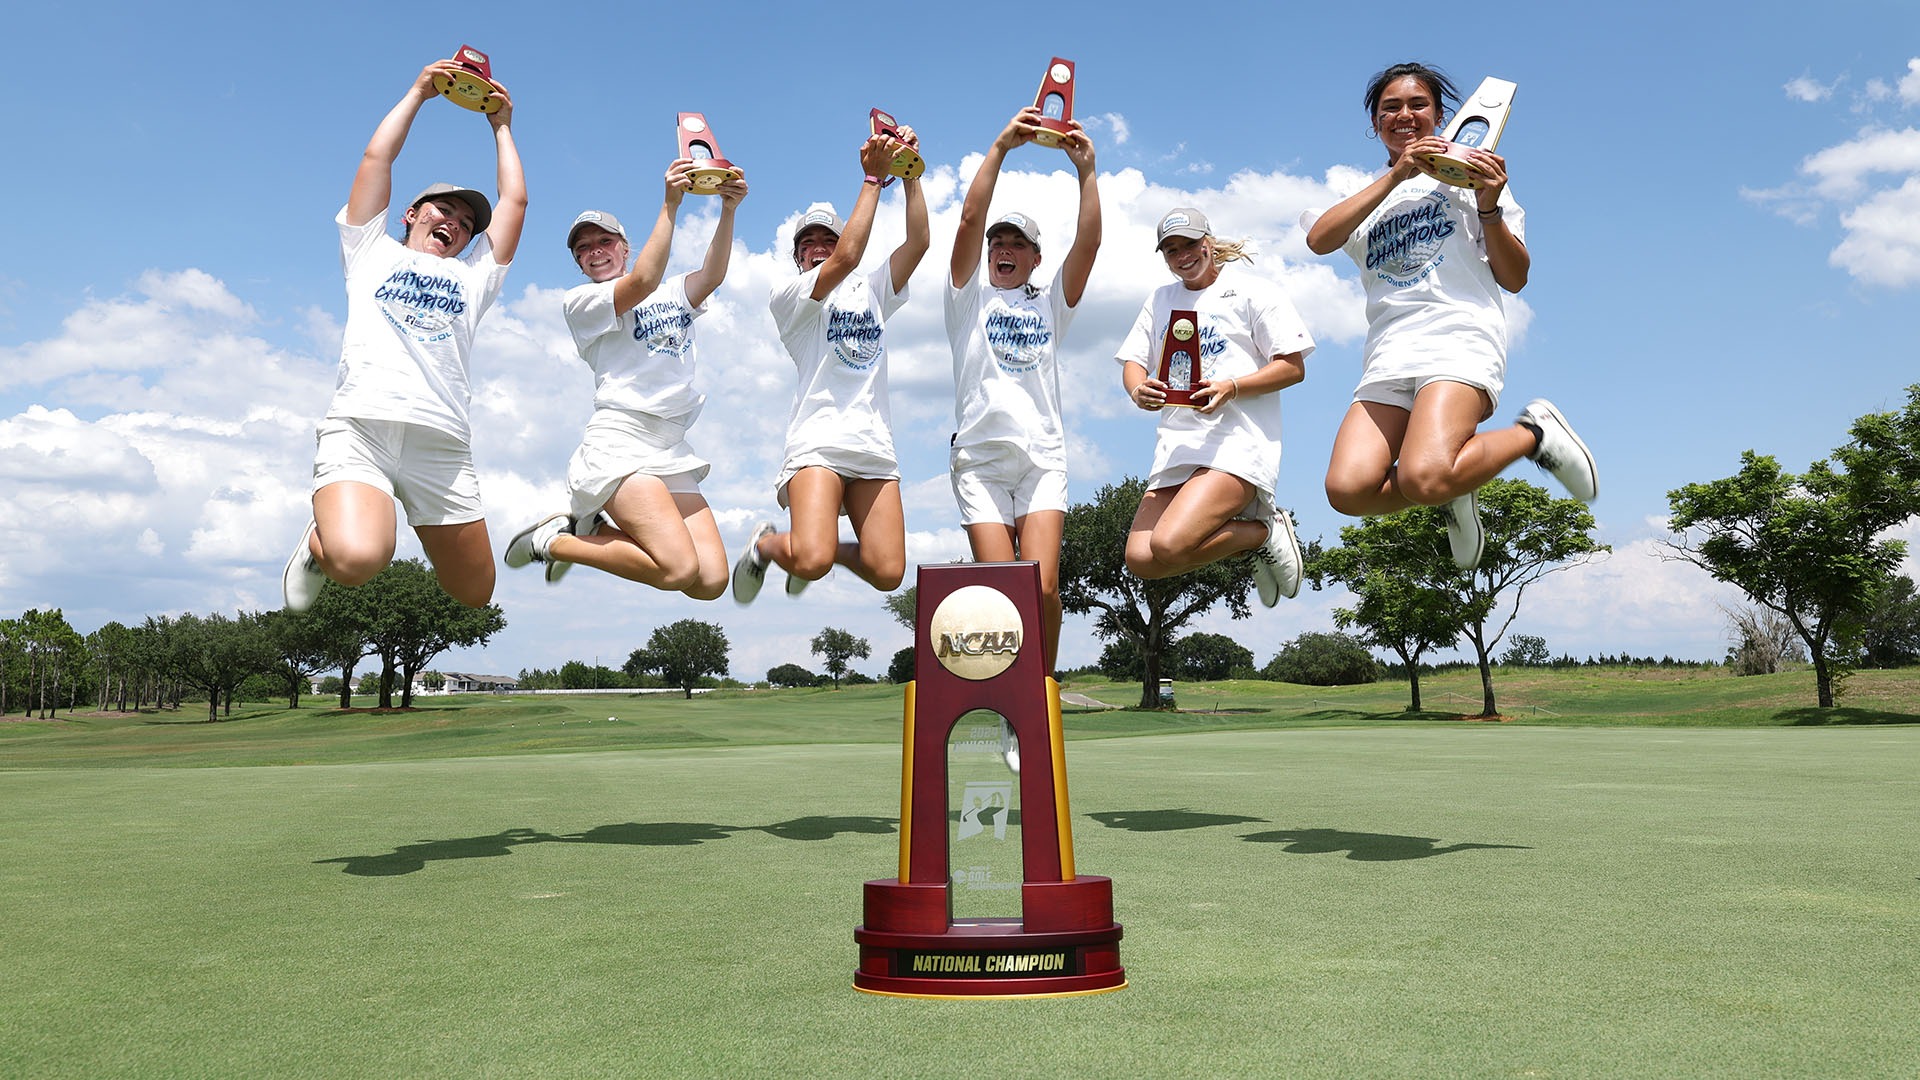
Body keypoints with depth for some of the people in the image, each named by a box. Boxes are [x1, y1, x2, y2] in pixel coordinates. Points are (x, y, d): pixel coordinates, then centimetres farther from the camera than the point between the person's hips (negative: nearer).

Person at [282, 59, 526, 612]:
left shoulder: (472, 276, 28)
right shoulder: (374, 252, 23)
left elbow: (515, 201, 24)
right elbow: (376, 158, 18)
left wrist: (501, 126, 34)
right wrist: (418, 92, 25)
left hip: (441, 443, 3)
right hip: (360, 425, -3)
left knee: (475, 593, 4)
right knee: (357, 560, -31)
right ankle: (321, 543, 8)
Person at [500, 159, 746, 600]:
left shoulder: (675, 294, 22)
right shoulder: (580, 300, 7)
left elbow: (711, 276, 0)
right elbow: (643, 282, -12)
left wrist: (728, 211, -15)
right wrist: (670, 203, -14)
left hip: (674, 453, 6)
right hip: (621, 442, -6)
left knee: (711, 582, -8)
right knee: (680, 569, -23)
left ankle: (595, 526, 13)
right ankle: (552, 541, -1)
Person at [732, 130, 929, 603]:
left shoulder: (872, 292, 21)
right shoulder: (788, 296, 5)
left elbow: (918, 241, 8)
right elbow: (846, 258, -11)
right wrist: (873, 177, -8)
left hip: (875, 444, 5)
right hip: (819, 440, -5)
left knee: (887, 573, -7)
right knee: (811, 561, -24)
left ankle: (824, 546, 25)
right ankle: (767, 544, 12)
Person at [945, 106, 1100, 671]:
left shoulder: (1051, 303, 18)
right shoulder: (971, 297, 14)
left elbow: (1088, 243, 4)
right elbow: (970, 220, 0)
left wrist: (1086, 170, -2)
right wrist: (1000, 147, -5)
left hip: (1043, 458, 1)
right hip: (980, 458, -1)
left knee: (1042, 587, -13)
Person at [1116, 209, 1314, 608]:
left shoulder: (1254, 291, 5)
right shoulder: (1160, 300, 22)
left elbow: (1293, 366, 0)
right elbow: (1133, 361, 15)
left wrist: (1231, 388, -18)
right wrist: (1138, 390, -11)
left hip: (1238, 443, -7)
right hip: (1175, 446, 7)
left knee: (1169, 545, -27)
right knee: (1140, 559, -10)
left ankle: (1265, 532, 0)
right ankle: (1251, 528, 9)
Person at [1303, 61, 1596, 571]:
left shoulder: (1467, 175, 15)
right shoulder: (1364, 195, 22)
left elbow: (1514, 279, 10)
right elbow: (1319, 239, -2)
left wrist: (1489, 207, -5)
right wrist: (1395, 176, -7)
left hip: (1461, 341, -3)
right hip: (1389, 355, 3)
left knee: (1423, 478, -30)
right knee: (1349, 488, -22)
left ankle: (1534, 432, 0)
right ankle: (1453, 493, 8)